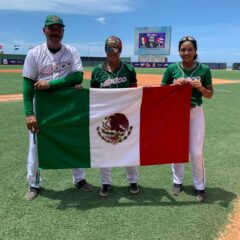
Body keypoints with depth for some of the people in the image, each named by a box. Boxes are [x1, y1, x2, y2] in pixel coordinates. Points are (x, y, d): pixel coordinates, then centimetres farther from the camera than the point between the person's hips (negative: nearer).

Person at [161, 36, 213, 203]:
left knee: (197, 152, 2)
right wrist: (174, 85, -16)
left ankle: (200, 186, 20)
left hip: (196, 113, -1)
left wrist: (200, 88, -18)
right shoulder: (172, 68, -2)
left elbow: (210, 95, 2)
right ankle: (177, 181, 30)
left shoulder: (204, 69, -2)